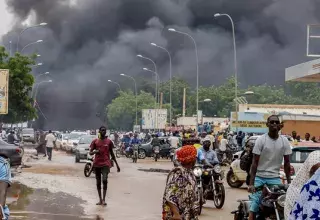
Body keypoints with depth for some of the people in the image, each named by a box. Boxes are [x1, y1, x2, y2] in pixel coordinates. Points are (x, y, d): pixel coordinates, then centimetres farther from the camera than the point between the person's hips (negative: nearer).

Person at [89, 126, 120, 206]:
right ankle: (100, 200, 17)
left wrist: (117, 164, 10)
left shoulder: (109, 141, 5)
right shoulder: (95, 141, 4)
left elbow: (112, 154, 11)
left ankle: (104, 199, -14)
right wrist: (95, 151, -19)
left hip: (105, 163, -2)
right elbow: (90, 152, 4)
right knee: (98, 182, 8)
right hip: (97, 164, 2)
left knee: (105, 180, -19)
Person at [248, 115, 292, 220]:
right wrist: (251, 183, -13)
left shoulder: (284, 141, 2)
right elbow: (254, 162, -8)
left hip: (275, 178, 3)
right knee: (253, 208, -8)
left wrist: (289, 182, 4)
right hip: (260, 178, -2)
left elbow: (287, 163, 7)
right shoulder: (261, 140, -7)